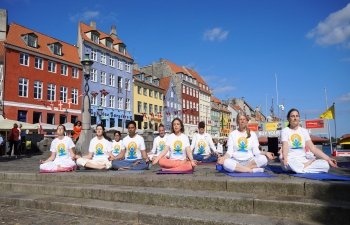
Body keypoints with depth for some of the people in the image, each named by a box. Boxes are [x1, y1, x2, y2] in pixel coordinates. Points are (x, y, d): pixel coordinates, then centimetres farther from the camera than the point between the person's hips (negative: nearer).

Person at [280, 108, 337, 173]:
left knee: (326, 165, -19)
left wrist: (328, 159, -11)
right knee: (288, 161, -41)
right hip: (291, 160, -4)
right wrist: (284, 157, -41)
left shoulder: (304, 131, 10)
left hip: (303, 160, 4)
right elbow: (285, 147, -19)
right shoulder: (285, 131, -2)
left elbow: (313, 148, 3)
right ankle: (306, 165, -13)